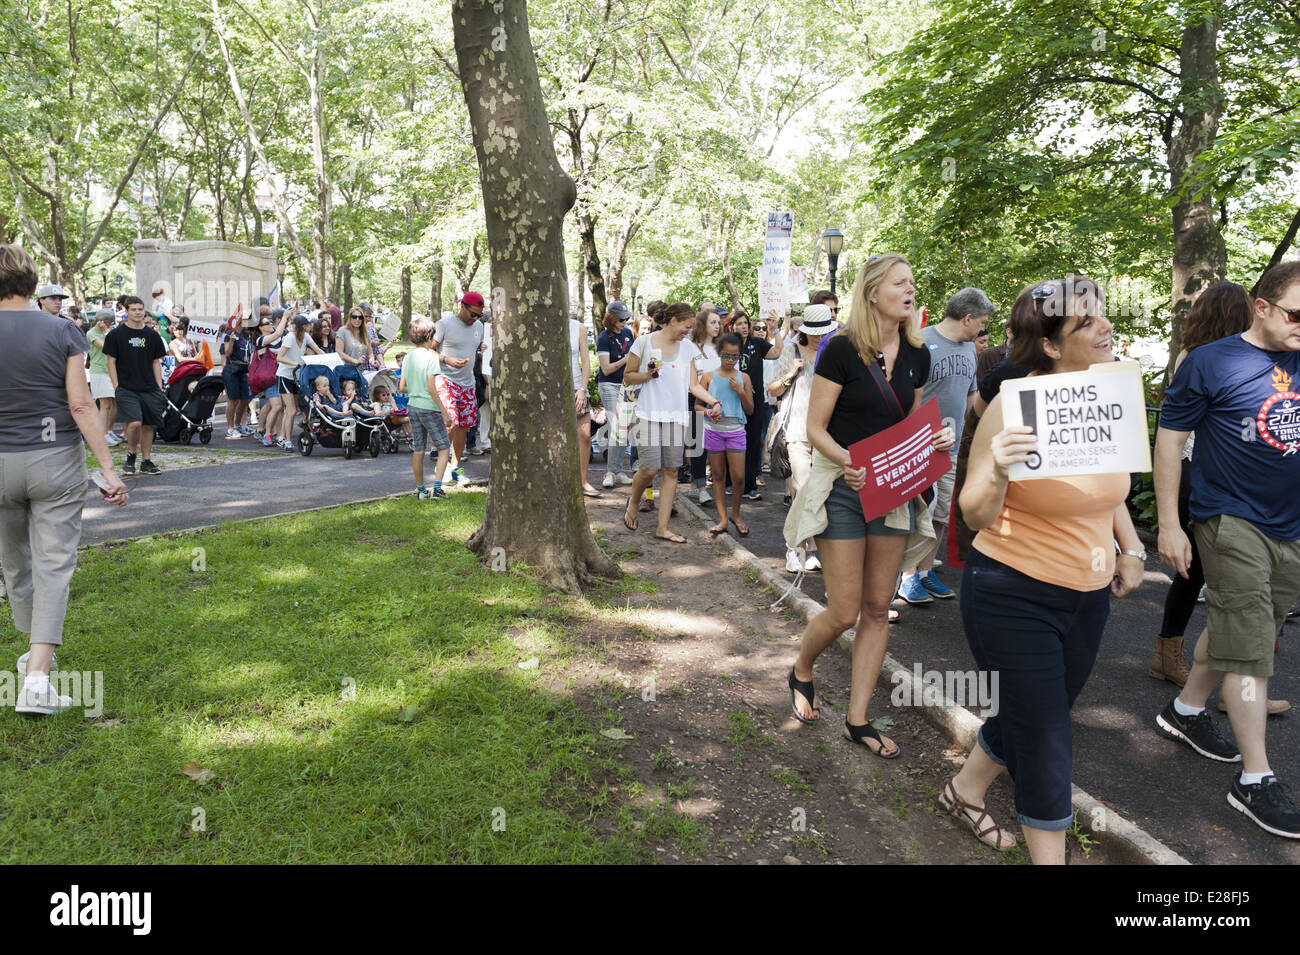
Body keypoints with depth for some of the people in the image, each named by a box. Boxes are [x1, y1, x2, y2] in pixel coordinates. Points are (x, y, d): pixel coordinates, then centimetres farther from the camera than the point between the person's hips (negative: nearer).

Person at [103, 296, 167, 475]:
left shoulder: (151, 335, 11)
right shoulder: (116, 334, 0)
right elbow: (111, 361, 1)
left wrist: (159, 387, 8)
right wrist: (116, 387, -6)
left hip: (149, 389, 4)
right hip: (126, 389, -4)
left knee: (148, 425, 5)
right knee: (135, 423, -18)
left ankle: (146, 461, 17)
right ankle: (130, 455, 6)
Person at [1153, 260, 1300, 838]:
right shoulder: (1212, 362, -9)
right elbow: (1170, 439, -9)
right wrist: (1169, 525, -13)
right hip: (1232, 522, -6)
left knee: (1235, 631, 16)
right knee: (1248, 644, -6)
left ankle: (1185, 710, 36)